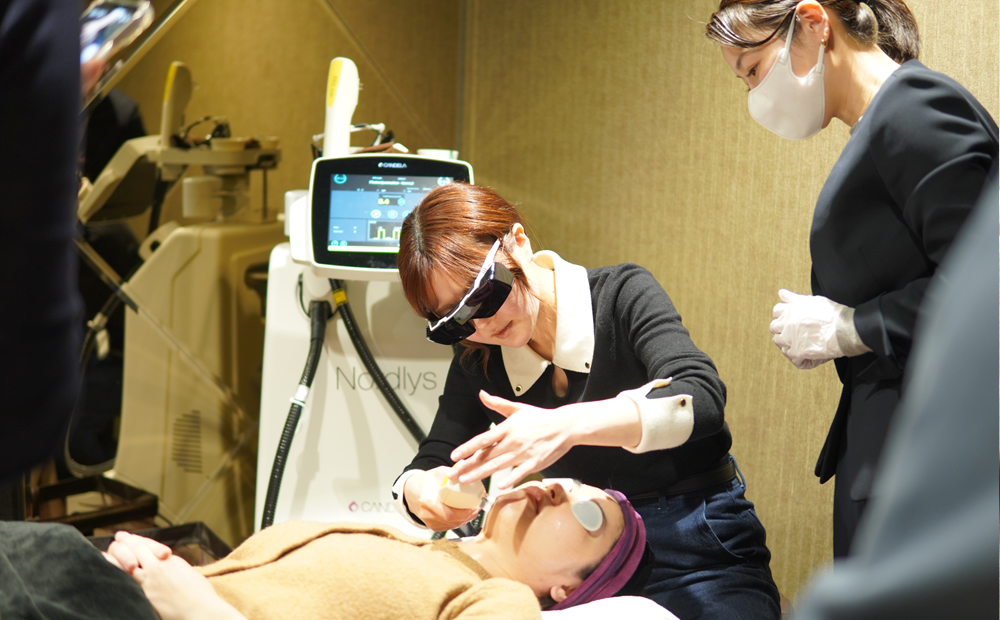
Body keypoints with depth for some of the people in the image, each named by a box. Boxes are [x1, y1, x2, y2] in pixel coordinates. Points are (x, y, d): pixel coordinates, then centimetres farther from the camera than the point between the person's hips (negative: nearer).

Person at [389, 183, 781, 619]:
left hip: (699, 553, -2)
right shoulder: (478, 362, 3)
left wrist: (569, 425, -43)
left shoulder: (621, 294, -11)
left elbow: (701, 396, -28)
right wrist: (418, 492, -27)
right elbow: (433, 462, -1)